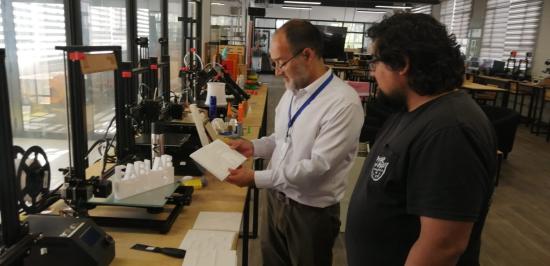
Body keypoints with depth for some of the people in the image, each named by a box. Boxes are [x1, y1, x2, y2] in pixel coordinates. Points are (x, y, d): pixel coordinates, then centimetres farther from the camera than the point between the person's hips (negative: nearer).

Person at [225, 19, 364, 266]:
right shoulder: (292, 90, 2)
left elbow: (318, 166, -26)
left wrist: (256, 178, -24)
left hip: (311, 211, -7)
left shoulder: (344, 103, -24)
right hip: (277, 198, 7)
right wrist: (254, 146, -2)